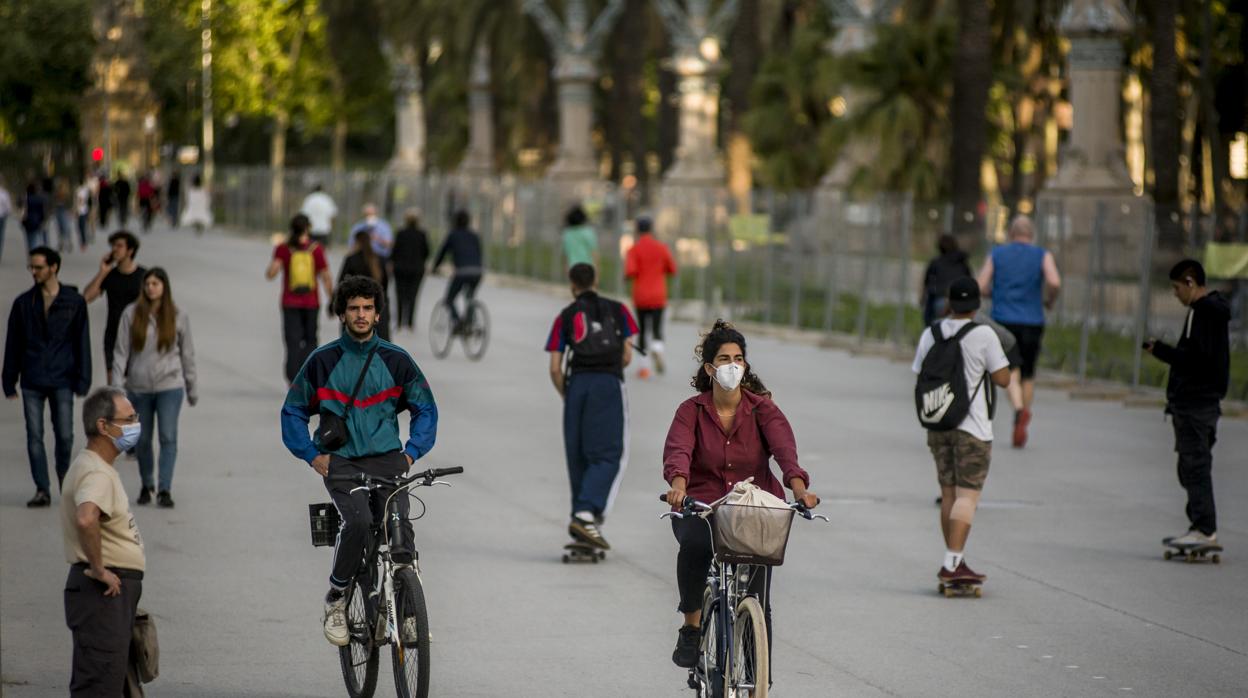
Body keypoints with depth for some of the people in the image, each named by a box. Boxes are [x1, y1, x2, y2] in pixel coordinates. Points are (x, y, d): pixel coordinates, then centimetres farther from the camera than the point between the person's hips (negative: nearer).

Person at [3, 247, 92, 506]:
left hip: (61, 381, -1)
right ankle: (42, 490, 3)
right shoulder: (23, 303, 5)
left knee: (64, 436, 0)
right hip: (32, 383, 1)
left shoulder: (74, 302, 1)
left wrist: (82, 381, -3)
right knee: (34, 436, -1)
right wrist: (10, 382, 5)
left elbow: (82, 343, 2)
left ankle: (65, 479, 25)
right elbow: (13, 345, 8)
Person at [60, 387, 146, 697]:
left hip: (113, 590, 11)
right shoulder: (96, 473, -19)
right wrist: (98, 569, -27)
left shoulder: (99, 466, 14)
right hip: (102, 591, -11)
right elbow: (85, 520, -40)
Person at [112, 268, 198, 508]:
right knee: (143, 440, 11)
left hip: (169, 386, -1)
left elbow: (187, 353, 8)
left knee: (168, 437, -12)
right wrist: (117, 384, -6)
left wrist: (192, 388, 11)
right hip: (139, 387, 1)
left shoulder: (178, 316, 1)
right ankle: (146, 486, 28)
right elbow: (121, 351, 0)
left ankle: (165, 490, -12)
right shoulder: (132, 314, -1)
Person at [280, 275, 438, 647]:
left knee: (400, 526, -19)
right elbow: (292, 412, 12)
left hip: (386, 459, 2)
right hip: (341, 460, -2)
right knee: (358, 521, -28)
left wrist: (411, 451, 2)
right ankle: (337, 598, -9)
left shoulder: (396, 360, 8)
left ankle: (405, 611, -9)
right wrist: (312, 455, -1)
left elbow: (425, 409, 16)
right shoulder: (323, 361, 5)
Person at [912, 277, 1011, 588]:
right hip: (972, 427, -5)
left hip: (937, 425, 5)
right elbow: (1003, 379, -9)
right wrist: (999, 358, 9)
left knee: (949, 494, 12)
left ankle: (957, 562, 16)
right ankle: (952, 564, -15)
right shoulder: (983, 335, -12)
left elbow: (920, 378, 9)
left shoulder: (930, 335, 4)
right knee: (968, 495, -5)